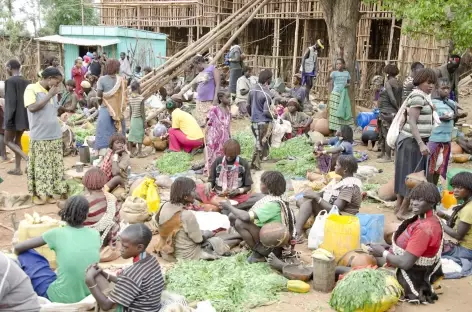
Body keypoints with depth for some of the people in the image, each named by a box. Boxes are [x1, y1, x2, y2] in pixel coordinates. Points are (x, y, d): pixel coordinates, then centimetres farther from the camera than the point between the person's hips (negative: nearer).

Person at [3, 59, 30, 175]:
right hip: (25, 116, 7)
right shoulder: (26, 82, 7)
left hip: (15, 117, -7)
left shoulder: (10, 81, -14)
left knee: (7, 140, 6)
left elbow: (11, 101, -19)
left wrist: (8, 119, -16)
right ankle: (18, 168, 17)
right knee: (17, 140, 15)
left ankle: (27, 158, -13)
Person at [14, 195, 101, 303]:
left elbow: (18, 248, 2)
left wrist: (20, 256, 25)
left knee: (25, 253, 10)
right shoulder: (95, 234, -1)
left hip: (60, 298, -4)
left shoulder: (57, 233, -9)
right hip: (88, 296, 4)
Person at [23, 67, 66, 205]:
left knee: (55, 166, 9)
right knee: (40, 166, 1)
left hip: (55, 136, 6)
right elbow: (32, 108, -20)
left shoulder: (53, 93, 10)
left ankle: (52, 192, 18)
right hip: (39, 137, -6)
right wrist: (49, 95, -14)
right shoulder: (31, 89, -8)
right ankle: (39, 193, 12)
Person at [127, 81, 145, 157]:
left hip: (133, 119, 5)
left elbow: (130, 111, 6)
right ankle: (139, 153, 7)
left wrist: (131, 119, 17)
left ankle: (131, 153, 14)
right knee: (140, 136, 3)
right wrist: (144, 121, -9)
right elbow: (142, 111, -15)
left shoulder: (130, 98, 0)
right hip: (139, 119, -5)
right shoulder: (141, 98, -16)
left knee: (131, 135, 8)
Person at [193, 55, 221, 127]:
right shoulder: (201, 72, 16)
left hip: (210, 101, -7)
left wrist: (215, 98, -17)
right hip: (200, 101, 8)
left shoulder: (212, 69, -6)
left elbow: (218, 84, -11)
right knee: (200, 122, 5)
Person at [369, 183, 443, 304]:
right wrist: (388, 248, 2)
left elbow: (405, 263, -28)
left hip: (411, 278, -10)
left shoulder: (424, 228, -29)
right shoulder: (426, 219, 2)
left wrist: (383, 252, -13)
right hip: (416, 270, 10)